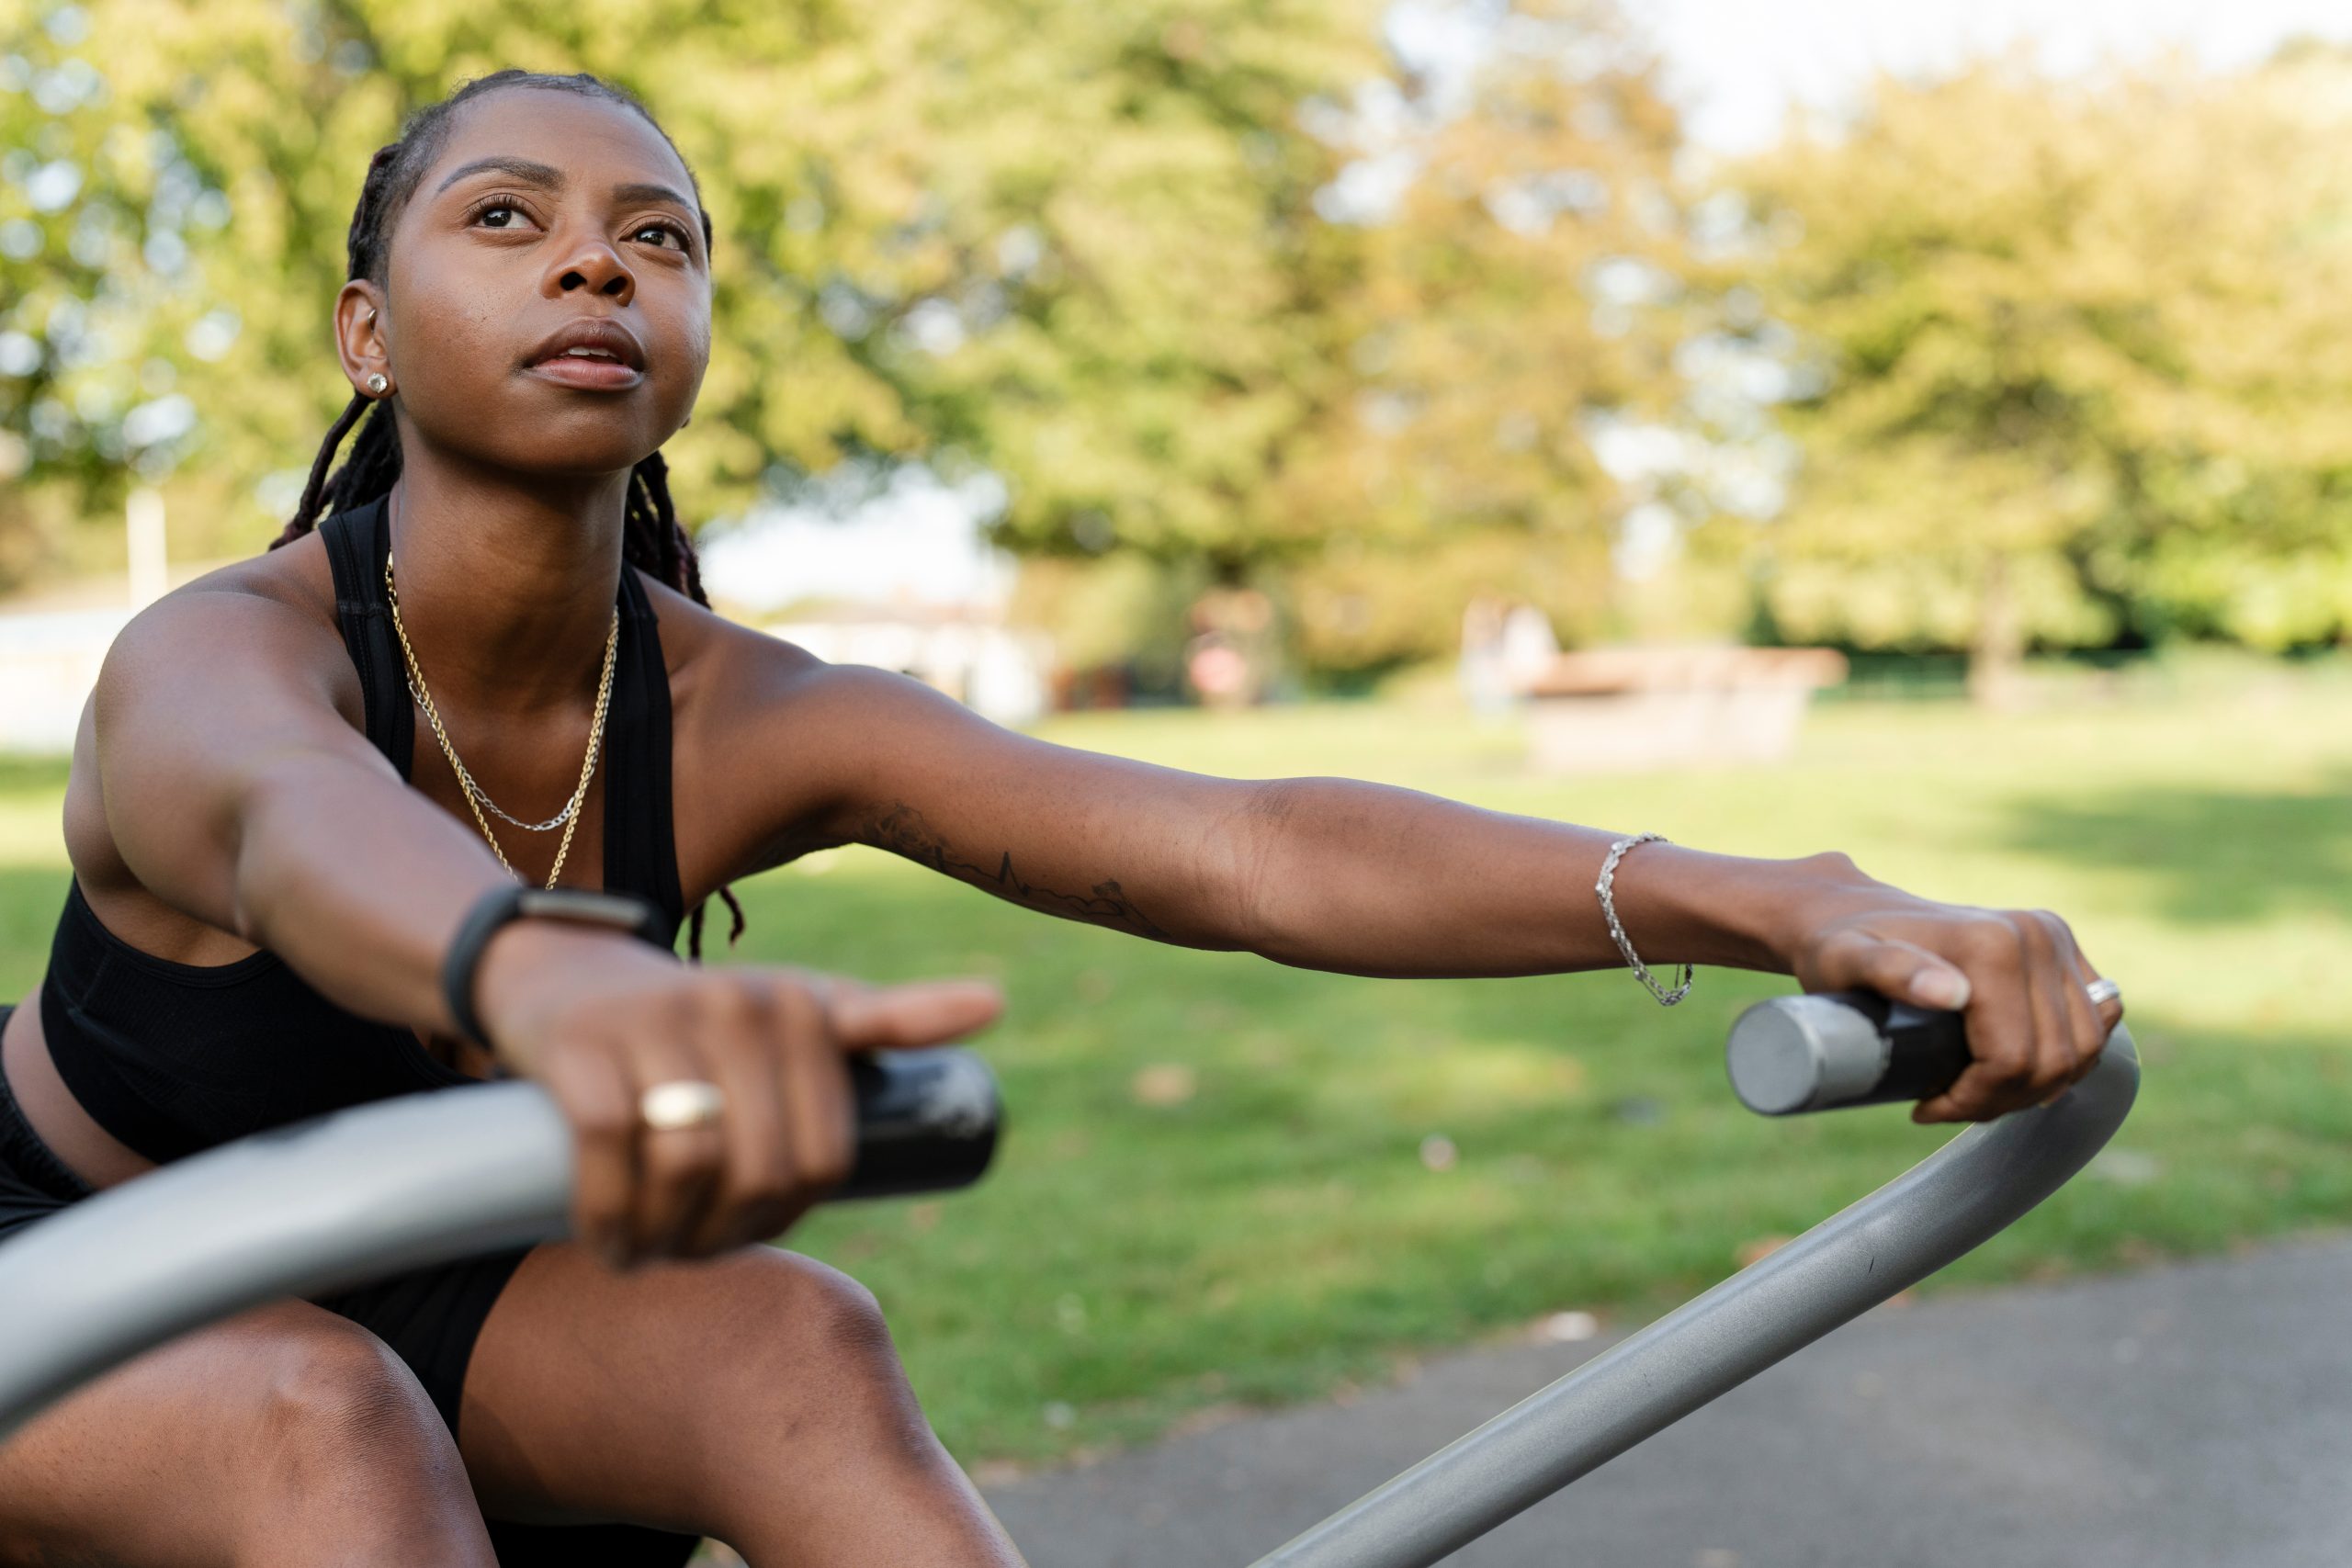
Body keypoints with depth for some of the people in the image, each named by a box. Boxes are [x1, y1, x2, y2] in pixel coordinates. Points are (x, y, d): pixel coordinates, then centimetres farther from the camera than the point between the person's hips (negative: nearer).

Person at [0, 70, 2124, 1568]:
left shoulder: (745, 724, -19)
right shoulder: (220, 658, -29)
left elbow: (1252, 847, -34)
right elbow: (287, 821, -56)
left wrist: (1781, 900, -47)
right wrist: (549, 979, -82)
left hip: (436, 1294, 3)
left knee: (791, 1348, -29)